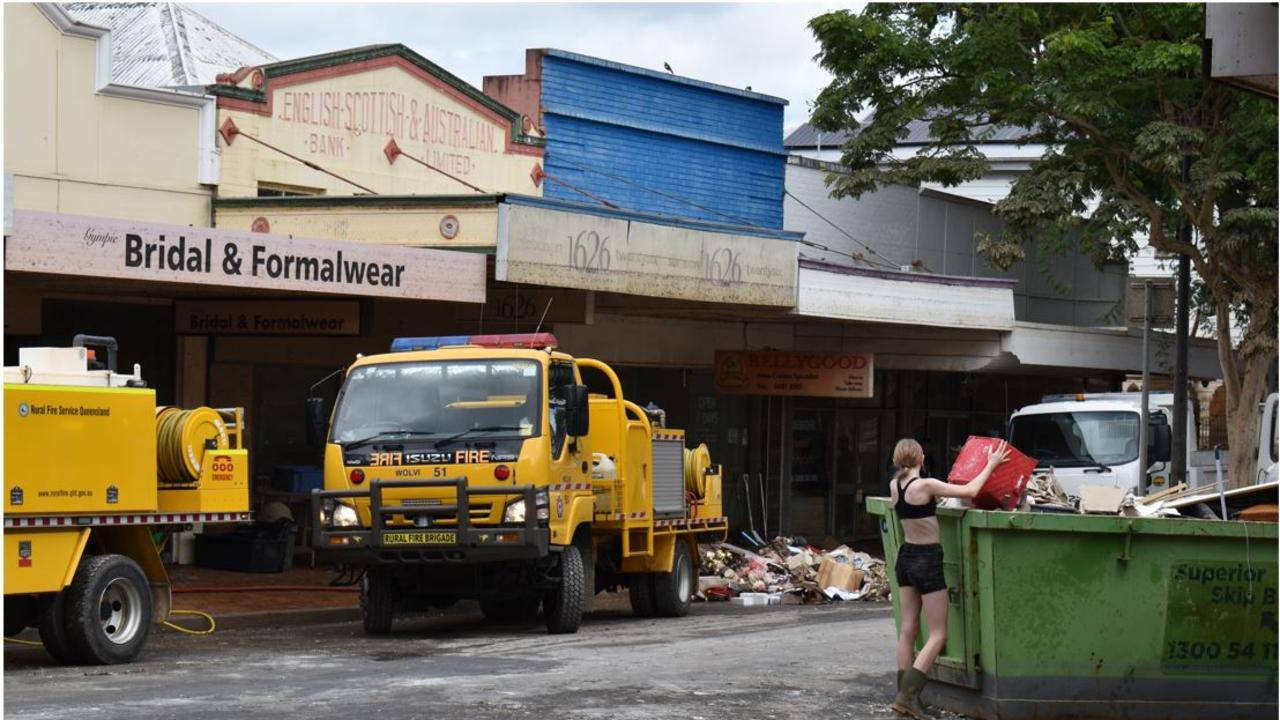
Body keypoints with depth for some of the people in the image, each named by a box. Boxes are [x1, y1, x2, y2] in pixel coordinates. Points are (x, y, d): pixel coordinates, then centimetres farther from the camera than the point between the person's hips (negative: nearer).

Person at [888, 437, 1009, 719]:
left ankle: (904, 694, 11)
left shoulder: (895, 486, 3)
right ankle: (907, 695, -12)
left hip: (906, 557, 7)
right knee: (938, 635, -3)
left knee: (908, 630, 11)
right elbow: (970, 491, -14)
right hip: (928, 560, -7)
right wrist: (991, 464, -1)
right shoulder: (925, 485, -18)